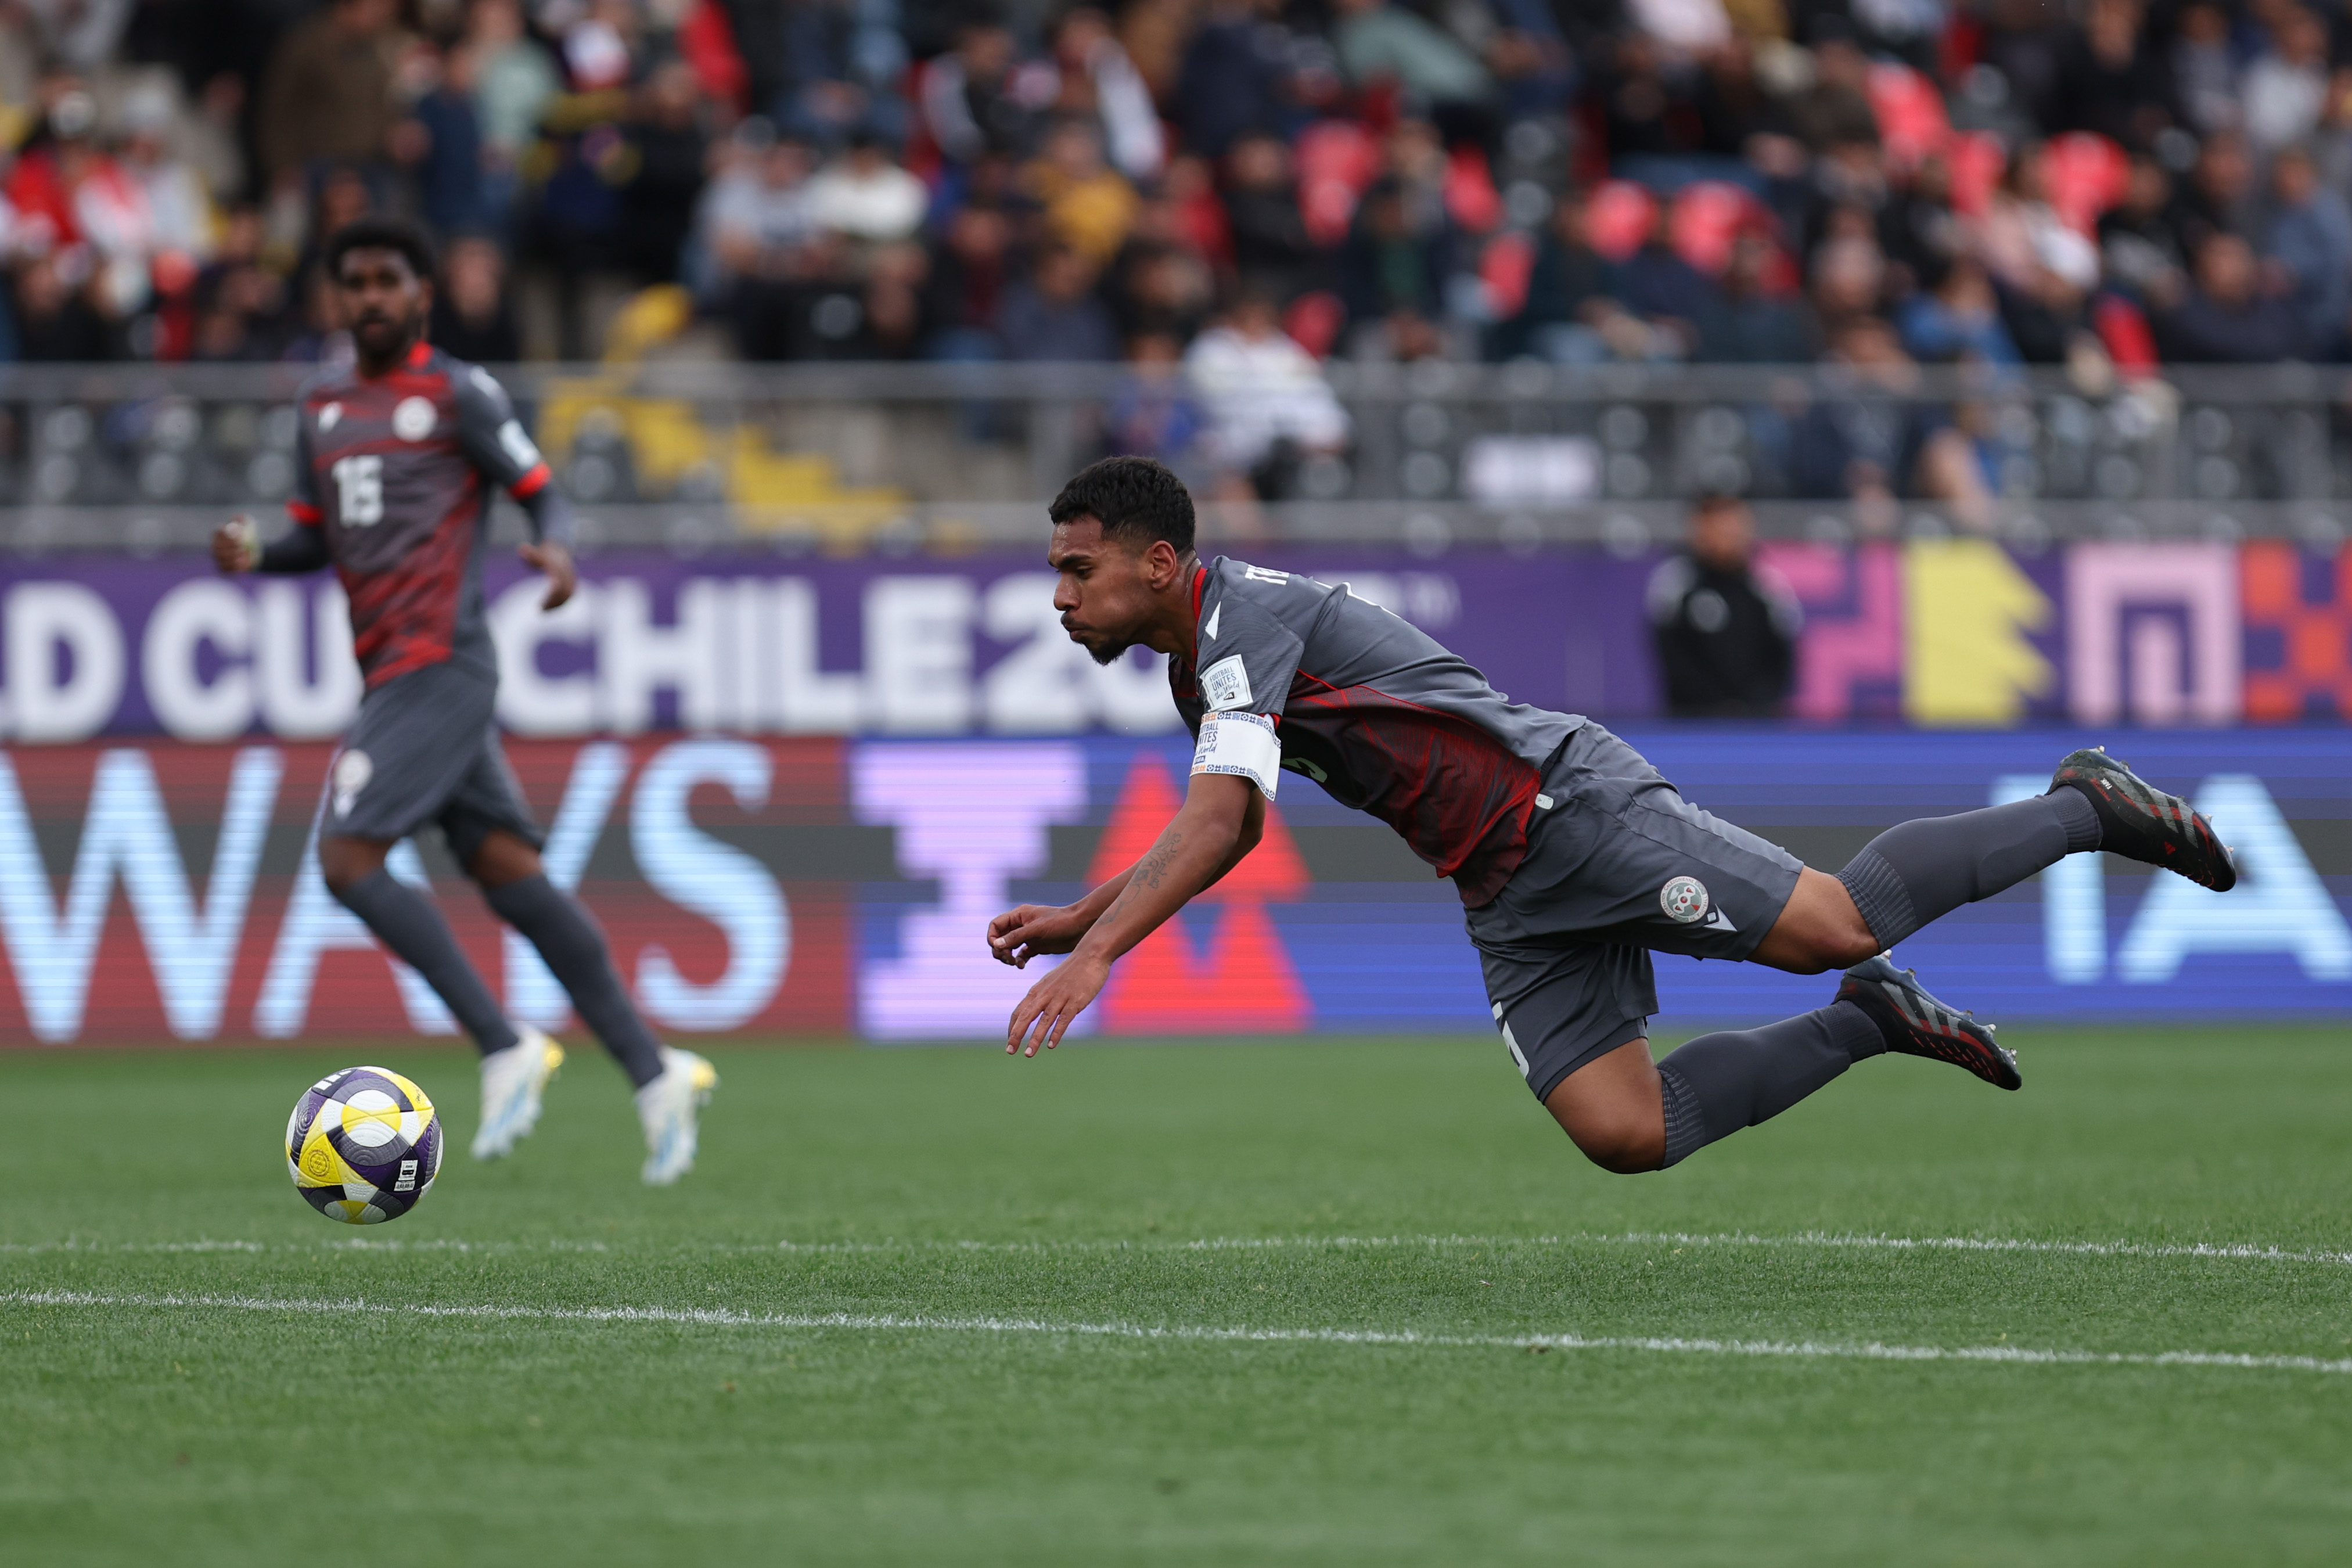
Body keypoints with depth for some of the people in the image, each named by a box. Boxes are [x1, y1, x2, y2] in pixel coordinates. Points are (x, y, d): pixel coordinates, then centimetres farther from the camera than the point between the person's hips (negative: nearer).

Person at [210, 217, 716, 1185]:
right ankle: (654, 1074, 5)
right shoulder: (321, 407, 18)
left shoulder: (459, 393, -3)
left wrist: (555, 551, -23)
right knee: (508, 876, 4)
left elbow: (540, 492, -2)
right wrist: (255, 554, 3)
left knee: (348, 861, -15)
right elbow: (318, 538, 24)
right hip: (391, 673, 8)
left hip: (439, 665, -8)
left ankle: (504, 1049, -10)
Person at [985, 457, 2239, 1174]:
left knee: (1837, 926, -15)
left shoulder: (1242, 614, -15)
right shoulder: (1198, 664, 16)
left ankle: (2084, 810, 5)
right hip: (1512, 902, 9)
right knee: (1626, 1136, -5)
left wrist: (1097, 954, -34)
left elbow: (1220, 821, -28)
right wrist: (1076, 917, 19)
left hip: (1567, 805, -9)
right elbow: (1218, 833, 30)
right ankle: (1870, 1024, 12)